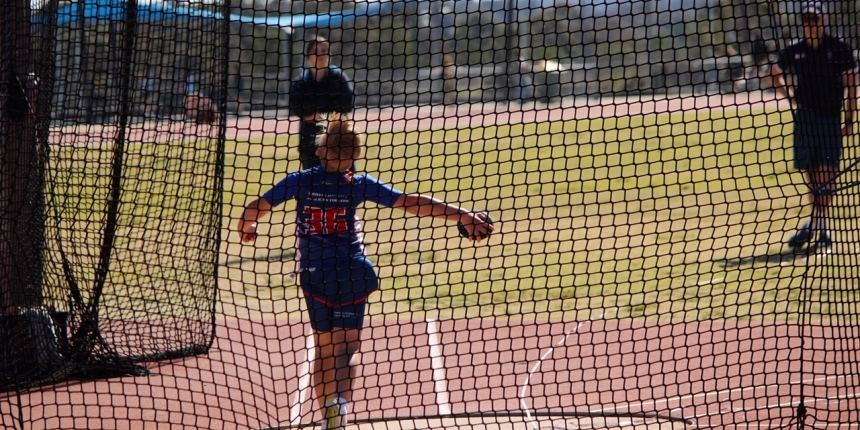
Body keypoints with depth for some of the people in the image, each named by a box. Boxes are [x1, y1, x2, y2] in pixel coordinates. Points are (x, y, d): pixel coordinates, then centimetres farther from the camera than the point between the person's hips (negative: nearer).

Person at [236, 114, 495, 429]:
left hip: (315, 275, 2)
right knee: (347, 345, 1)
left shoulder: (300, 181, -3)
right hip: (352, 275, -2)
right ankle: (341, 400, -25)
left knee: (324, 347, 15)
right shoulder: (358, 185, -6)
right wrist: (464, 216, -10)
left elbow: (255, 209, 2)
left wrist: (246, 227, 26)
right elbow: (413, 203, -10)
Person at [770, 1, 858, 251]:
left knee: (826, 172, -10)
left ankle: (818, 224, -13)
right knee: (811, 173, 5)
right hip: (804, 117, 3)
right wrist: (789, 95, 8)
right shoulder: (794, 52, 6)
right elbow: (775, 73, 24)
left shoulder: (840, 49, -2)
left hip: (830, 118, -3)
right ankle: (817, 223, 15)